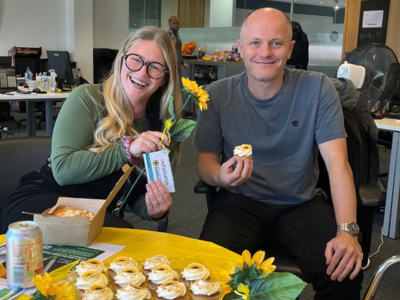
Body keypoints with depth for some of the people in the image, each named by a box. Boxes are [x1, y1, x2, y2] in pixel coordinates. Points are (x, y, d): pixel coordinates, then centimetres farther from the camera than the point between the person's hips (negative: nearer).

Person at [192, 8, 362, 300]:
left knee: (345, 271, -23)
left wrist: (347, 230, -24)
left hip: (301, 203, 1)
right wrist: (219, 176, -24)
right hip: (240, 202, 0)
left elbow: (337, 162, -11)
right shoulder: (217, 95, -5)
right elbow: (206, 158, 2)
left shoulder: (317, 89, -8)